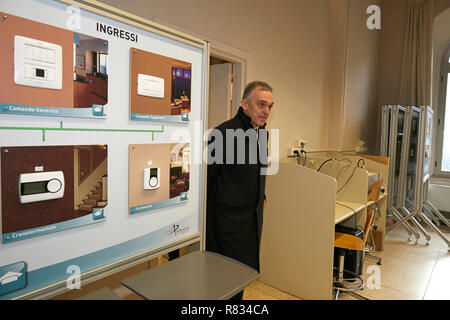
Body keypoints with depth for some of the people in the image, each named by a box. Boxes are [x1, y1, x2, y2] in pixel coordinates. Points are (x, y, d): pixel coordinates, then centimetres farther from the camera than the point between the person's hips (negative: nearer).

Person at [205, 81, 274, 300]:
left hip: (254, 215, 8)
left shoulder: (262, 133, 7)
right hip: (229, 218, -8)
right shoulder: (224, 133, -20)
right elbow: (205, 177, -16)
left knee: (248, 270, 19)